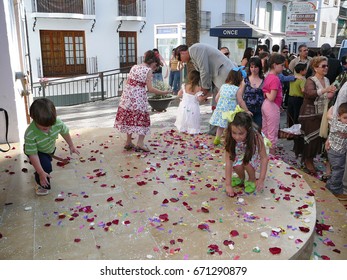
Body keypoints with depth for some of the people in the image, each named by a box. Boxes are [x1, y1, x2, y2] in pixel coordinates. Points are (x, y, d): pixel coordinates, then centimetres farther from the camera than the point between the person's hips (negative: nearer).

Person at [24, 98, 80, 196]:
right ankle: (42, 186, 2)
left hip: (50, 149, 5)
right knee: (45, 166, -25)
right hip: (37, 151, -5)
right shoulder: (30, 134, -44)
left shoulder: (58, 122, -35)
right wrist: (41, 173, -35)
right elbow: (33, 154, -36)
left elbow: (65, 132, -11)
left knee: (47, 161, 30)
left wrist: (71, 146, 2)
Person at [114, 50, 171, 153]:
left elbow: (128, 82, 13)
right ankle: (140, 143, -2)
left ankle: (128, 142, 22)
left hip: (127, 95, 6)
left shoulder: (134, 67, 12)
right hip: (139, 97, -6)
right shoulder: (148, 70, -6)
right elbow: (150, 89, -11)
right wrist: (163, 92, -4)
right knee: (141, 118, 4)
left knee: (129, 118, 14)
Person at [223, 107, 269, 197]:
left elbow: (264, 158, -30)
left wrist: (261, 180, -34)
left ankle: (252, 180, 2)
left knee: (247, 162, -31)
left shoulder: (256, 137, -38)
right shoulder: (230, 138, -33)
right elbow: (228, 161, -31)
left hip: (254, 153, -2)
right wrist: (228, 184, -32)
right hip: (240, 153, 2)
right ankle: (241, 178, 9)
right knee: (237, 165, -26)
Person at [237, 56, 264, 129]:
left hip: (259, 112, 1)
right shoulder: (245, 80, 2)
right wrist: (246, 110, -6)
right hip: (247, 111, -1)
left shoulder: (264, 80, 5)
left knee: (258, 131, -1)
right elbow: (239, 96, -3)